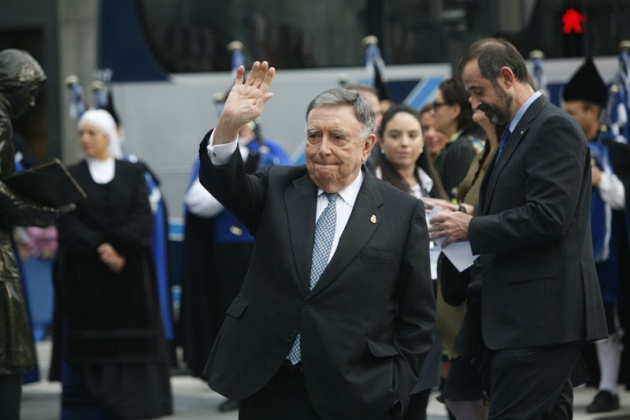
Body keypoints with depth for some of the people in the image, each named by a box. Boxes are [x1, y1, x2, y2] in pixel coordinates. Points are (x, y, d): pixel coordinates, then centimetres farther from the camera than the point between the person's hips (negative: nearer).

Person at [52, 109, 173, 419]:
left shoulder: (132, 174, 7)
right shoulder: (71, 176, 7)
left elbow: (143, 219, -4)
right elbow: (67, 223, -4)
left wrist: (114, 246, -17)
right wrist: (99, 249, -17)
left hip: (129, 276, 0)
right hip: (85, 277, 0)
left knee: (131, 345, -4)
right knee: (90, 347, -4)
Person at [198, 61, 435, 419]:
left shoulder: (403, 213, 2)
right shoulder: (277, 190, 9)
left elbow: (418, 316, 3)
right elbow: (223, 182, -10)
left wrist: (396, 390, -4)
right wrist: (229, 124, -28)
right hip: (266, 389, 2)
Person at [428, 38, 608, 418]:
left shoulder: (554, 128, -12)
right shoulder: (518, 132, 19)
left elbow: (548, 217, -22)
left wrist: (472, 228, -15)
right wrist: (467, 219, 6)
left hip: (541, 315, -10)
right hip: (533, 315, 10)